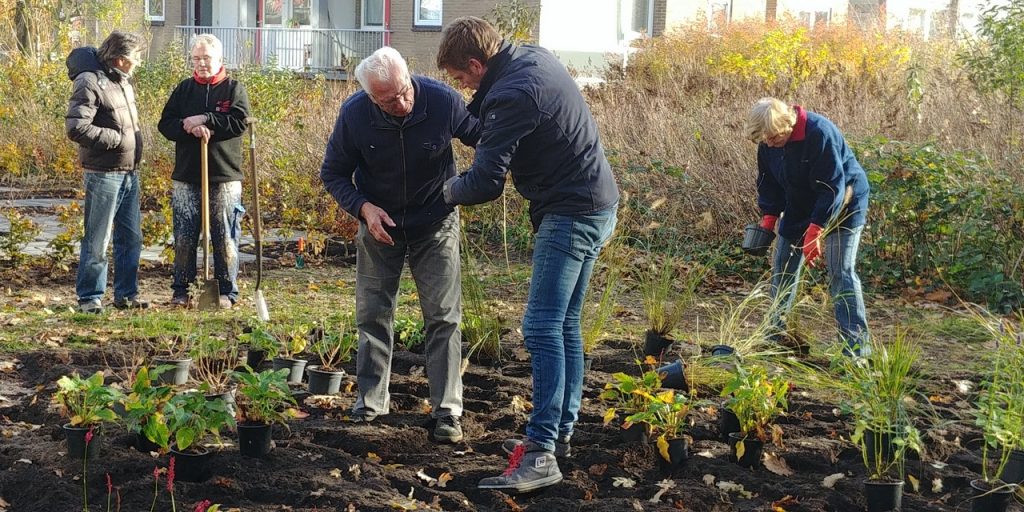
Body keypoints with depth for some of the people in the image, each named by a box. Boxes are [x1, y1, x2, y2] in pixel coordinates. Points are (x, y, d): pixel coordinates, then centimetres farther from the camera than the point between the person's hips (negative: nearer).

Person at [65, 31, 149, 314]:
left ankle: (126, 294, 23)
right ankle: (90, 297, 9)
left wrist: (134, 141, 10)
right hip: (104, 172, -9)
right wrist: (117, 138, -16)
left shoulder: (123, 81, 13)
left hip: (129, 172, 9)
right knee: (97, 240, -1)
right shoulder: (90, 82, -15)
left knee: (131, 237, 13)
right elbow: (76, 128, -23)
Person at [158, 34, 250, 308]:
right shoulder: (183, 89, 11)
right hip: (186, 178, 3)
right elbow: (165, 124, 4)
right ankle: (181, 290, 16)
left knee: (225, 239, 2)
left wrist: (204, 119, -15)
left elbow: (240, 121, -11)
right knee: (184, 238, 6)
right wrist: (190, 128, -15)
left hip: (224, 178, -2)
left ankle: (227, 291, 11)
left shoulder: (234, 88, 4)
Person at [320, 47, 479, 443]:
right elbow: (333, 174, -7)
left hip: (435, 223, -1)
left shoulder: (443, 101, -24)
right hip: (378, 223, 1)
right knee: (372, 314, 9)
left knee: (443, 317, -2)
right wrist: (363, 208, -23)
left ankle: (447, 410, 5)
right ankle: (372, 399, 24)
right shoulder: (354, 114, -21)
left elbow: (483, 138, -5)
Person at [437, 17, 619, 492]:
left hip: (572, 215, -10)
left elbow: (484, 184, -21)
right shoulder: (533, 57, 7)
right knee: (564, 326, 14)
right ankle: (561, 431, 22)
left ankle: (540, 453, -15)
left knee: (542, 328, -13)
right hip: (596, 203, 10)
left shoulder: (512, 95, -22)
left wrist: (450, 189, -2)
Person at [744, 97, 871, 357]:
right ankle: (776, 331, 23)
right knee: (783, 269, 10)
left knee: (840, 273, -15)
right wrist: (768, 217, -7)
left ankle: (857, 344, -13)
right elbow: (768, 182, 5)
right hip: (800, 207, 7)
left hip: (842, 206, -7)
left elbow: (833, 187, -30)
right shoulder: (767, 142, -9)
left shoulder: (819, 133, -31)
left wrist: (815, 231, -31)